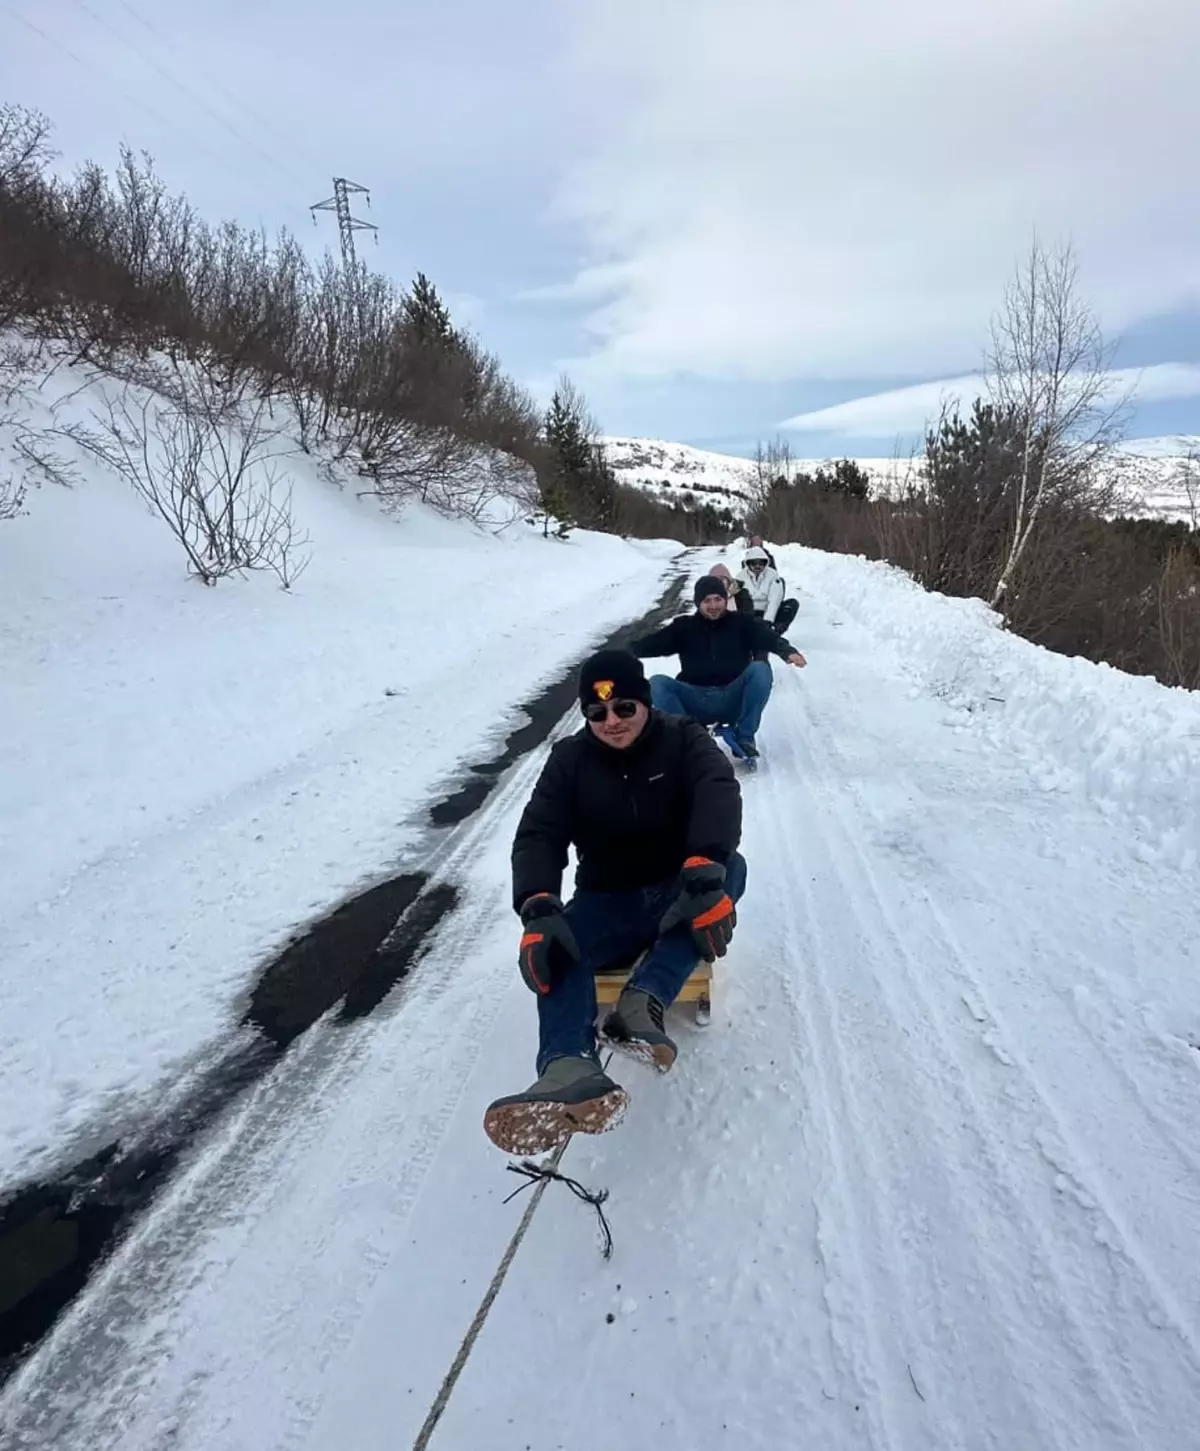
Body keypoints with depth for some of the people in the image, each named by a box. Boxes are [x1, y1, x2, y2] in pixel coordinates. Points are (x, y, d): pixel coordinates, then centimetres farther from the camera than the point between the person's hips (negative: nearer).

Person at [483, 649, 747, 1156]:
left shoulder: (684, 741, -7)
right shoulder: (570, 759, -3)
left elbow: (719, 795, -26)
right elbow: (537, 835, -14)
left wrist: (704, 871, -47)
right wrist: (538, 908, -34)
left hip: (679, 896, 0)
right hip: (608, 904, 1)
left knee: (729, 868, -32)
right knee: (554, 942, -29)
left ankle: (643, 1002, -45)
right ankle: (570, 1071, -54)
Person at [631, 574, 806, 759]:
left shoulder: (741, 623, 5)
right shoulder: (684, 626, 6)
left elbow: (769, 638, -12)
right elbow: (653, 643, -8)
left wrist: (788, 651, -35)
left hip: (733, 700, 0)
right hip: (696, 701, 0)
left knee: (759, 669, -25)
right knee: (657, 683, -22)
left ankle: (744, 738, -16)